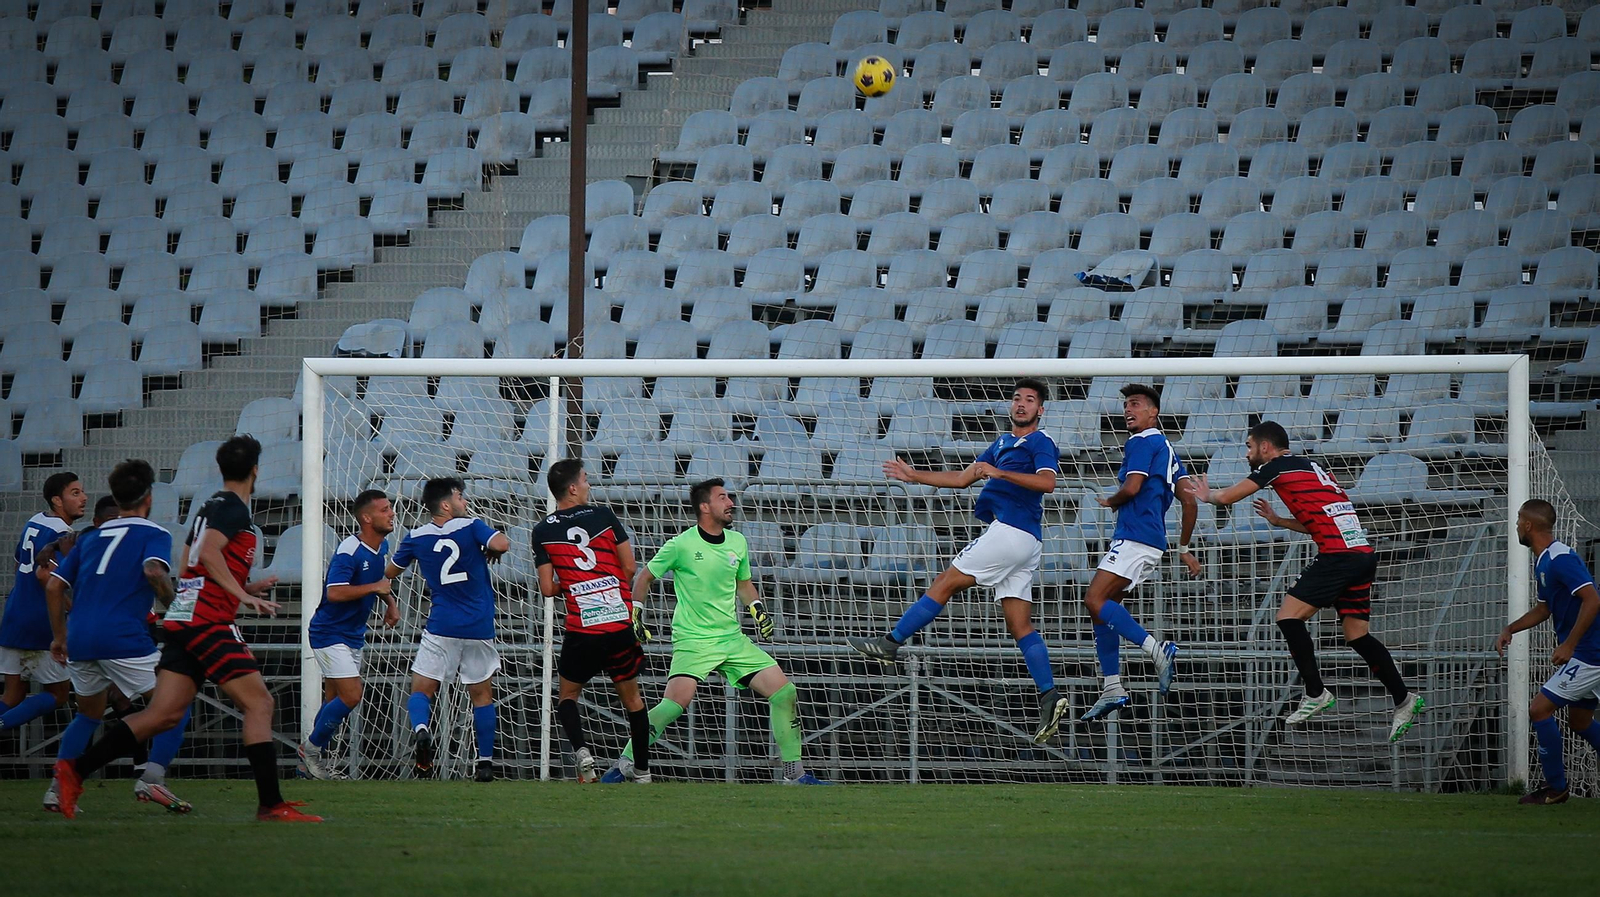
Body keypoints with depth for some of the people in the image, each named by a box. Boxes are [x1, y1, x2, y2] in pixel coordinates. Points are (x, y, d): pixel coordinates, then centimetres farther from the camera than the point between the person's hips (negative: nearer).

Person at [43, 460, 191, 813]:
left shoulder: (91, 537, 22)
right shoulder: (153, 534, 4)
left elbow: (54, 586, 18)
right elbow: (154, 571, -17)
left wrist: (59, 636, 26)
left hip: (80, 639, 6)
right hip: (125, 638, -6)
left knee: (89, 714, 26)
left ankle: (57, 788, 16)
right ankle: (152, 778, -13)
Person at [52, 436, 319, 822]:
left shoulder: (210, 507, 22)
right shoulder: (234, 509, -7)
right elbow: (208, 552, -23)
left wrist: (245, 588, 34)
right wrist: (243, 595, -23)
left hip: (182, 619, 9)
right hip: (209, 620, -9)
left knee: (165, 714, 4)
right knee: (259, 703, -8)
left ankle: (75, 771, 0)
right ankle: (271, 805, -13)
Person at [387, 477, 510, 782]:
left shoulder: (416, 538, 3)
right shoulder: (470, 527, -5)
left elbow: (390, 572, 15)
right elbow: (501, 544, -21)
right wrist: (493, 550, 2)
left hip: (441, 628, 0)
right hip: (479, 628, 0)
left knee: (422, 690, 2)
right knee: (482, 694, 12)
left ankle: (421, 728, -30)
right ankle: (485, 762, 10)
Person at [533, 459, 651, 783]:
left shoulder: (543, 531, 1)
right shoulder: (603, 516, 1)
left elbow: (548, 589, -1)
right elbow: (630, 567, 2)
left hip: (582, 631, -1)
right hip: (622, 623, 1)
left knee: (568, 695, 16)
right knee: (631, 697, 15)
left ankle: (581, 749, -10)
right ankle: (642, 770, 16)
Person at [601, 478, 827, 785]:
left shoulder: (737, 542, 8)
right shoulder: (681, 545, -8)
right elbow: (645, 576, 6)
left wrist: (758, 609, 8)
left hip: (732, 639, 6)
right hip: (693, 641, -6)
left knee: (785, 692, -4)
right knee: (677, 702, -26)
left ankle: (795, 773, 7)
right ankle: (627, 764, -10)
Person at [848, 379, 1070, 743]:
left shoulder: (1040, 442, -1)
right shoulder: (1002, 443, 27)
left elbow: (1047, 482, -20)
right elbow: (963, 478, 32)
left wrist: (999, 472, -25)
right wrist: (915, 476, 30)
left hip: (1009, 532, -10)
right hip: (1024, 543, 10)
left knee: (944, 584, -4)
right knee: (1019, 625, 1)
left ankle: (890, 644, 0)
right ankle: (1050, 696, -8)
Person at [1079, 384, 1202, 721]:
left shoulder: (1142, 442, -5)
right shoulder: (1166, 448, 23)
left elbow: (1132, 488, -18)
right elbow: (1188, 500, 22)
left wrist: (1110, 502, 4)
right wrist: (1184, 549, 25)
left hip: (1135, 538, -10)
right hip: (1152, 543, 10)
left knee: (1095, 600, -19)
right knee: (1101, 608, 9)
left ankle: (1158, 651, -28)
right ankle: (1112, 690, 5)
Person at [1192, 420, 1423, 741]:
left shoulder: (1277, 466, 1)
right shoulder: (1309, 466, 26)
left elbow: (1227, 498, 3)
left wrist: (1207, 495, 24)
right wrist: (1280, 521, 32)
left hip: (1338, 555, -9)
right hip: (1363, 554, 9)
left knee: (1289, 617, -8)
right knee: (1357, 635, 10)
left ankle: (1315, 693, -8)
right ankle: (1404, 700, 8)